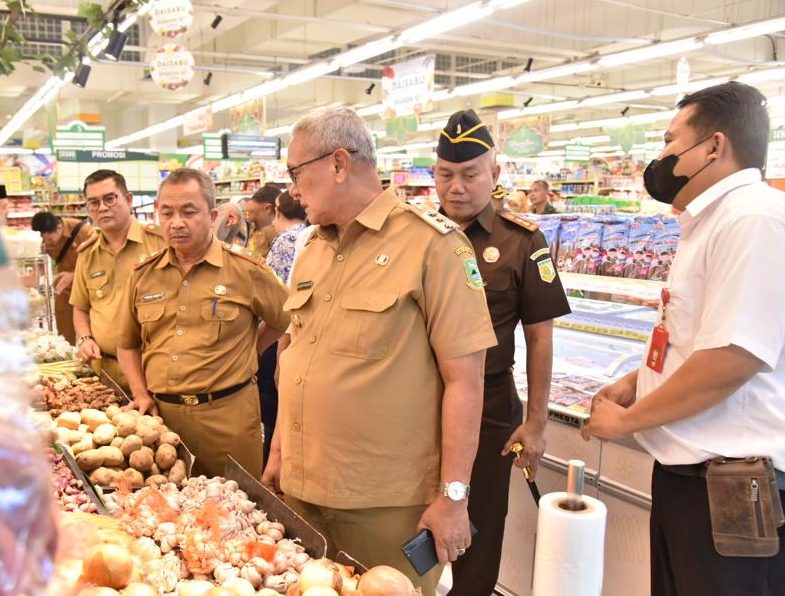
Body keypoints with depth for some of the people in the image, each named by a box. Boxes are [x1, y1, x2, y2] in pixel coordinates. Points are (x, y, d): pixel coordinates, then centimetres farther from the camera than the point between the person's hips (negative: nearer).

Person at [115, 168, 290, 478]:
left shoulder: (246, 271, -5)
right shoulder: (143, 275, 7)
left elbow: (288, 320, 6)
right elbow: (127, 344, 18)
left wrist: (244, 351, 5)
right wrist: (141, 393, 6)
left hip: (228, 415, -3)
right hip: (161, 414, 3)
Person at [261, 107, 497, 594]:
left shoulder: (431, 244, -13)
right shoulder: (311, 251, 9)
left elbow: (464, 378, -14)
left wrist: (453, 496, -15)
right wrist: (279, 452, 16)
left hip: (384, 503, -6)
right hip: (302, 489, 7)